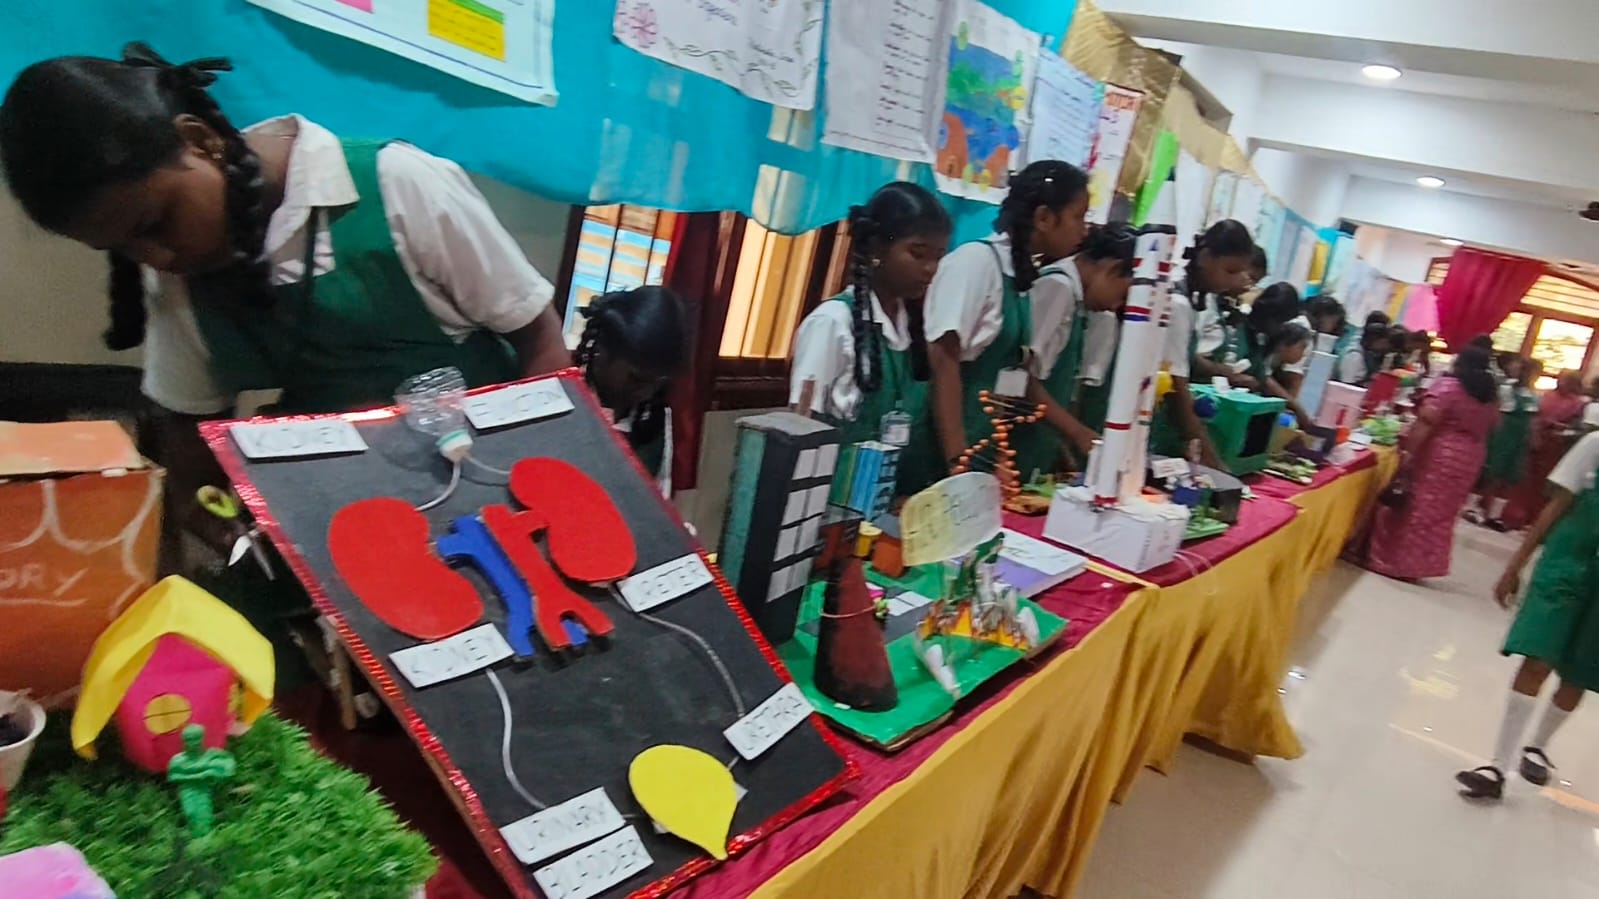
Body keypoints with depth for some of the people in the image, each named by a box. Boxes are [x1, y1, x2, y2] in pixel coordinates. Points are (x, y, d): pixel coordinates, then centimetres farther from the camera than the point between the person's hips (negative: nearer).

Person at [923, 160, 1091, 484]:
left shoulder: (1024, 277, 11)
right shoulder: (976, 259, -11)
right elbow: (943, 359, -17)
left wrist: (1080, 434, 15)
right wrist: (958, 459, -22)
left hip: (990, 444, 7)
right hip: (944, 447, -7)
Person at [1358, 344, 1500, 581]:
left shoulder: (1448, 386, -13)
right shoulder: (1491, 396, 8)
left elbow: (1426, 421, -20)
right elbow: (1488, 429, 16)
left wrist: (1407, 452, -21)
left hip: (1436, 456, -6)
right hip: (1468, 461, 6)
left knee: (1414, 508, 0)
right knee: (1440, 513, 11)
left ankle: (1391, 560, 5)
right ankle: (1416, 564, 16)